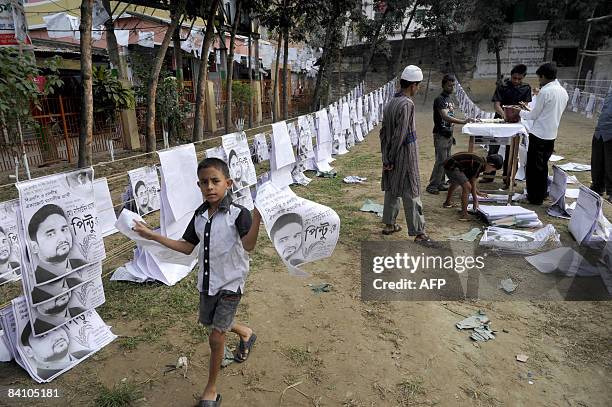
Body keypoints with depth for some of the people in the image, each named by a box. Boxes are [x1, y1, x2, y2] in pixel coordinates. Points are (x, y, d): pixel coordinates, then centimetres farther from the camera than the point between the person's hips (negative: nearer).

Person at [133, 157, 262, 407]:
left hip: (230, 284, -7)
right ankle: (246, 334, 55)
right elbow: (187, 247, 7)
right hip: (207, 282, 7)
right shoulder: (199, 216, -1)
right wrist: (153, 236, 3)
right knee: (209, 322, 25)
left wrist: (257, 217, -54)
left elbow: (248, 245, -37)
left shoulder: (238, 214, -21)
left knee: (216, 337, -3)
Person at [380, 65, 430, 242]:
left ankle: (389, 224, 30)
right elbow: (400, 135, -19)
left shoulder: (391, 103, 8)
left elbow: (383, 132, 11)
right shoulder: (407, 104, -17)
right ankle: (418, 233, 5)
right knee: (411, 194, -2)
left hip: (391, 155, 8)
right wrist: (391, 159, -12)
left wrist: (386, 156, 14)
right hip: (405, 155, -8)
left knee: (391, 189, 18)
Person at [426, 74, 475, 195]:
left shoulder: (449, 99, 14)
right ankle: (432, 185, -3)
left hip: (448, 135, 9)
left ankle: (440, 183, 19)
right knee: (441, 161, -10)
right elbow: (445, 117, -26)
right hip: (440, 135, -9)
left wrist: (451, 135, 18)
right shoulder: (439, 100, -14)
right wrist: (462, 121, -34)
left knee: (446, 160, 10)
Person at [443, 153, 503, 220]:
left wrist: (478, 193, 29)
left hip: (448, 165, 11)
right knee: (467, 186, -18)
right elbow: (472, 182, -13)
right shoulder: (479, 164, -16)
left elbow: (472, 181, 23)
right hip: (452, 167, -11)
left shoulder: (480, 164, 12)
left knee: (455, 183, 35)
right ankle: (464, 214, -14)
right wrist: (475, 200, -6)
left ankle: (447, 203, 59)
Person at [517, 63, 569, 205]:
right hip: (552, 135, 8)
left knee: (533, 166, 2)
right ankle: (542, 192, 28)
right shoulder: (563, 92, 9)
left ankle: (535, 197, 8)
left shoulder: (545, 92, -16)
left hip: (539, 135, -8)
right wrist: (528, 108, 19)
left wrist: (521, 112, 9)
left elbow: (534, 115, -10)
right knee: (543, 165, 19)